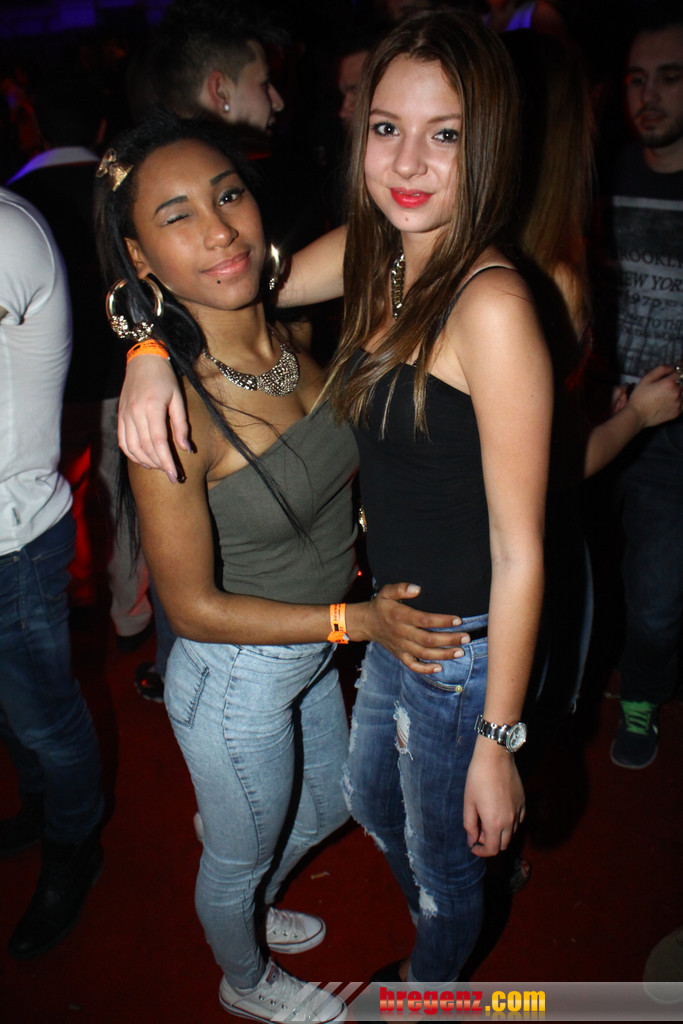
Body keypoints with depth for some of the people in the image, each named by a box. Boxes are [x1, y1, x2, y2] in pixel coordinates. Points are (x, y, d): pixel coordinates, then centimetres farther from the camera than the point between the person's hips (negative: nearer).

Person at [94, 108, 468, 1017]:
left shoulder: (294, 339, -11)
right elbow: (193, 607, -23)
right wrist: (356, 620, -22)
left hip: (313, 653, 7)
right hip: (235, 683, -7)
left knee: (324, 809, 32)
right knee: (242, 855, 23)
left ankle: (251, 907, 65)